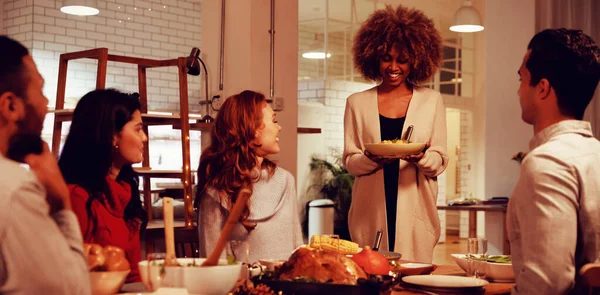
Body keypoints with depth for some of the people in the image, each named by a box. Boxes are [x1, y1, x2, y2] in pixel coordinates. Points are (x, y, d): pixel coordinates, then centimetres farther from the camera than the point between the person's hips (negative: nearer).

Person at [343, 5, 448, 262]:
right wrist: (372, 159, -14)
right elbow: (349, 162, 7)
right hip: (370, 212, 0)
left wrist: (422, 157, -15)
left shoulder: (432, 101, 8)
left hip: (414, 212, 0)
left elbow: (440, 162, 6)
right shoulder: (357, 103, 9)